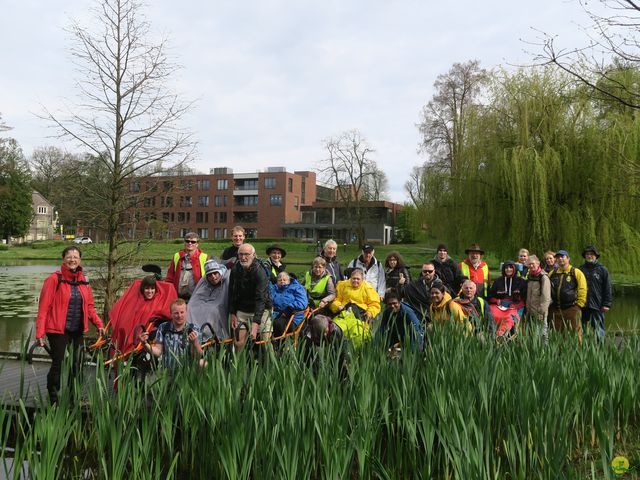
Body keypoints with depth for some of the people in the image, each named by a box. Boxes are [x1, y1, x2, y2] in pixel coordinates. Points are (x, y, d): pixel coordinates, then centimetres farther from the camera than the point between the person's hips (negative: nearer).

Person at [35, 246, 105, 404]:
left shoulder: (84, 281, 8)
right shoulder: (54, 279, -8)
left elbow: (89, 306, 13)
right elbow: (44, 306, -10)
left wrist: (99, 324, -1)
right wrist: (40, 332, -16)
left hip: (78, 331, 5)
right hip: (58, 330, -5)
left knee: (76, 365, 11)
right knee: (58, 364, -2)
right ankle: (53, 399, 12)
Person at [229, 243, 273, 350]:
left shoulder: (260, 272, -22)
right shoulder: (235, 270, -4)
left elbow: (261, 299, -29)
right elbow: (232, 293, 6)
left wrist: (255, 323, -36)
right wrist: (232, 313, 1)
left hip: (261, 310, -4)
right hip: (242, 310, 4)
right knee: (238, 343, -2)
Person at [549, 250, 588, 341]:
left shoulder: (576, 272, 0)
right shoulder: (552, 274, 13)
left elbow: (582, 290, -5)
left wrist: (579, 304, -10)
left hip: (572, 308, -5)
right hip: (556, 310, 5)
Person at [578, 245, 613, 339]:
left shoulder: (602, 270, 3)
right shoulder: (580, 269, 9)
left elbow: (607, 288, 2)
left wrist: (606, 304, -5)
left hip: (597, 306, -3)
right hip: (583, 306, 3)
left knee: (598, 330, -1)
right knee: (581, 330, 7)